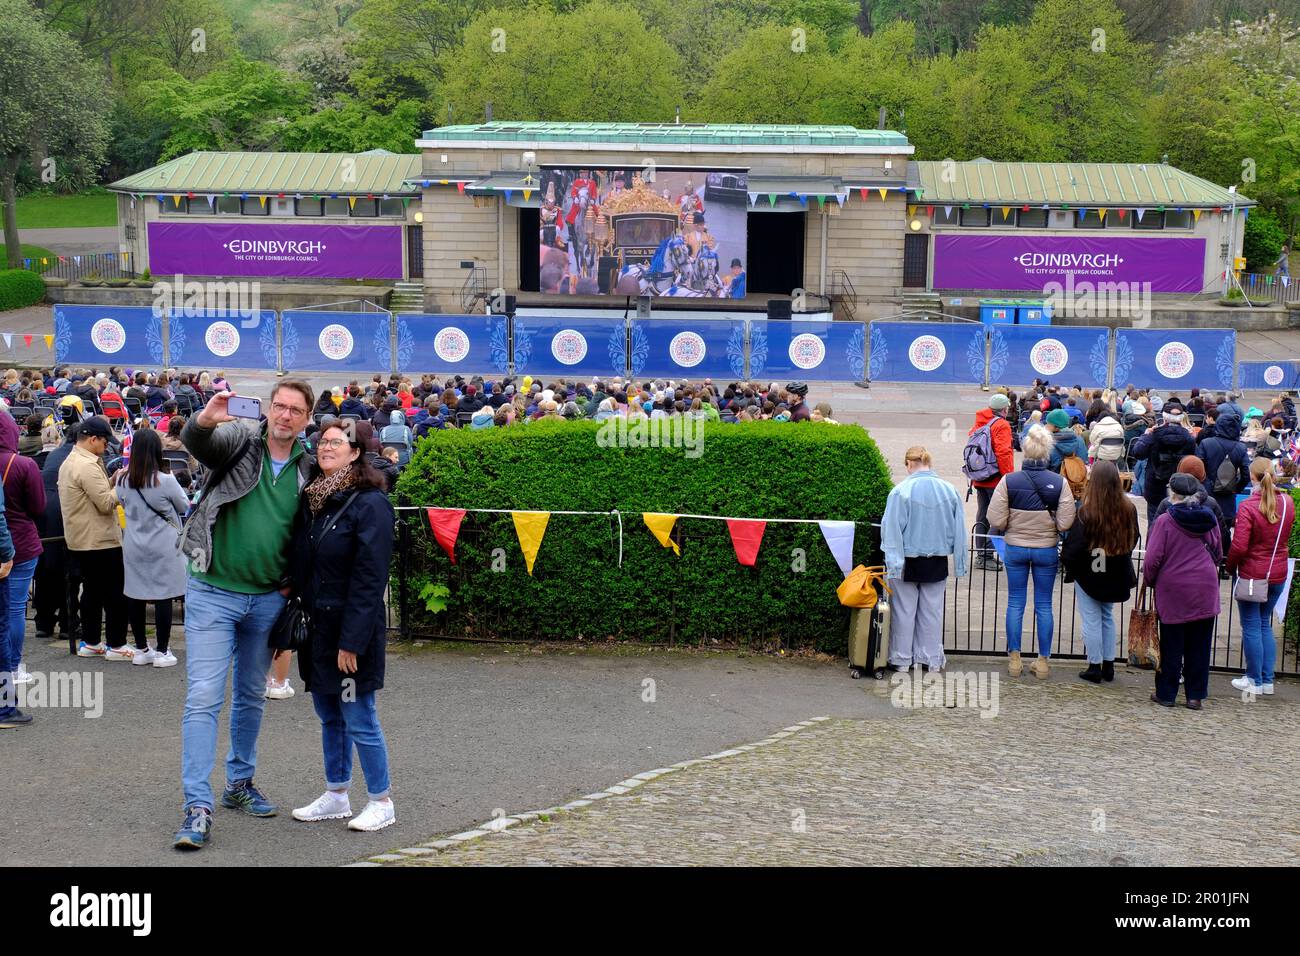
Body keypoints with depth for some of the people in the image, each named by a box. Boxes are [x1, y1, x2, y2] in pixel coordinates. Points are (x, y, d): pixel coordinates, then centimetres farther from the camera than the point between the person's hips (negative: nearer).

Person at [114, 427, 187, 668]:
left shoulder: (123, 480, -3)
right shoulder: (165, 481, -15)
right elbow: (184, 507, 0)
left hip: (134, 546, 5)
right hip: (163, 546, -4)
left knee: (135, 596, 10)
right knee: (163, 597, 2)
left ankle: (141, 649, 18)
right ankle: (162, 651, 6)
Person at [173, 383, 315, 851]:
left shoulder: (308, 469, 4)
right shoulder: (239, 439, -6)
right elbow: (198, 443, -29)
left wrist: (294, 580, 4)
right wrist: (203, 421, -51)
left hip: (267, 599, 4)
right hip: (213, 593, -4)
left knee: (252, 697, 17)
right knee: (203, 697, -9)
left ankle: (240, 783, 34)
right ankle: (198, 807, -6)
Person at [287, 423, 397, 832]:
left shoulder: (370, 504, -14)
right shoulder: (311, 499, 9)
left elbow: (370, 579, -18)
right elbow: (298, 565, 14)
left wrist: (352, 640, -20)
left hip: (350, 628, -8)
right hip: (316, 625, 8)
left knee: (358, 720, -1)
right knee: (328, 716, 16)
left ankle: (381, 802, 13)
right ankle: (336, 796, 29)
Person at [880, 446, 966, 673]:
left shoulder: (901, 491, -15)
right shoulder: (949, 490, -2)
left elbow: (892, 529, -15)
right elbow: (959, 530, 4)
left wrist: (893, 563, -10)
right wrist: (960, 563, 11)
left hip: (908, 561, -3)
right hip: (937, 562, 4)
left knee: (904, 610, 9)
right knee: (932, 610, 14)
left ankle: (902, 659, 17)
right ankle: (932, 659, 22)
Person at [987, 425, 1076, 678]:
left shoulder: (1008, 481, -13)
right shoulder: (1059, 482, -12)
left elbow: (996, 521, -12)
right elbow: (1065, 523, -11)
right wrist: (1049, 527, 10)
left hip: (1015, 549, 0)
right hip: (1047, 550, 0)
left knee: (1015, 603, 11)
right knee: (1044, 605, 11)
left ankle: (1014, 659, 16)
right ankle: (1043, 660, 15)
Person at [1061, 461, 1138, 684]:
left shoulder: (1086, 512, -23)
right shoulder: (1128, 509, -6)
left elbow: (1074, 546, -18)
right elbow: (1133, 540, 9)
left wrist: (1067, 563, 1)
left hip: (1089, 574, -5)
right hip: (1116, 574, 5)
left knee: (1092, 620, 6)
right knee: (1108, 618, 19)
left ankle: (1095, 667, 11)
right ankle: (1108, 666, 24)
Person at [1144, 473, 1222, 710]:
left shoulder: (1165, 521, -11)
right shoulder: (1209, 519, 1)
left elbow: (1153, 559, -12)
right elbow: (1218, 553, 12)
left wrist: (1149, 580, 5)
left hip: (1173, 590, -3)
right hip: (1205, 592, 3)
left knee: (1171, 645, 7)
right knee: (1199, 645, 9)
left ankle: (1166, 694, 13)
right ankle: (1195, 695, 14)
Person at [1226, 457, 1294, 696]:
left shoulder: (1248, 507, -19)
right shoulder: (1288, 503, -2)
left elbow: (1239, 547, -20)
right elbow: (1286, 537, 12)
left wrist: (1230, 566, -3)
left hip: (1251, 575, -5)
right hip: (1278, 574, 5)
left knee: (1251, 627, 6)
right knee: (1265, 624, 17)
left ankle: (1255, 681, 13)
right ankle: (1267, 680, 20)